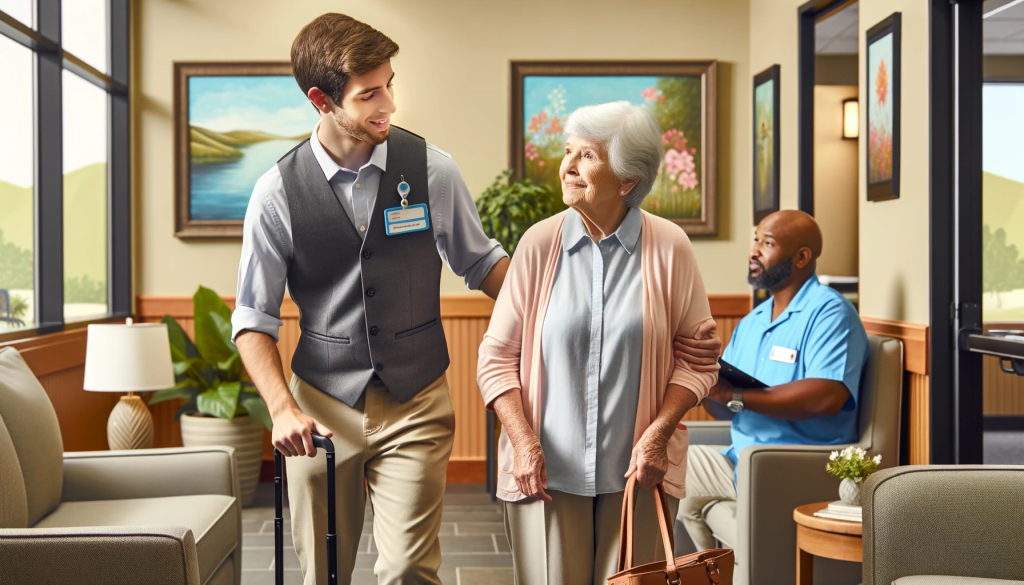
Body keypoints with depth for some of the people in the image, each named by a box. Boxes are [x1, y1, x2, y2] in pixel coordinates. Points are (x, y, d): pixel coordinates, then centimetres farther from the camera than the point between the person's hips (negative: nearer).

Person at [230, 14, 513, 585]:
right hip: (321, 408, 1)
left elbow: (480, 261, 9)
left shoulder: (432, 169, -4)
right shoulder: (278, 192, -5)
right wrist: (283, 409, -12)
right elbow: (254, 319, 1)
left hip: (417, 406, 0)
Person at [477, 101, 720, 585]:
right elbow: (497, 356, 2)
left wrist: (657, 434, -8)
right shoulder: (540, 243, -1)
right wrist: (523, 443, -7)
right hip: (546, 471, 0)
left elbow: (698, 358, 3)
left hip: (637, 472, 0)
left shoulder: (669, 247, -2)